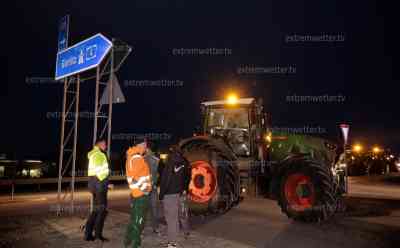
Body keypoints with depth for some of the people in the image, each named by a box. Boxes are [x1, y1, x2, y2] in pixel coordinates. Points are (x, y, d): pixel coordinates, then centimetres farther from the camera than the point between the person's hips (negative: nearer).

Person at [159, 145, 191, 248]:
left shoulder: (169, 165, -13)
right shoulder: (185, 163, 4)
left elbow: (164, 180, -14)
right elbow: (188, 177, 12)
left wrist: (161, 194, -7)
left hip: (170, 194, -6)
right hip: (181, 193, 6)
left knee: (171, 218, -5)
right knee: (182, 213, 25)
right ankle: (186, 231, 44)